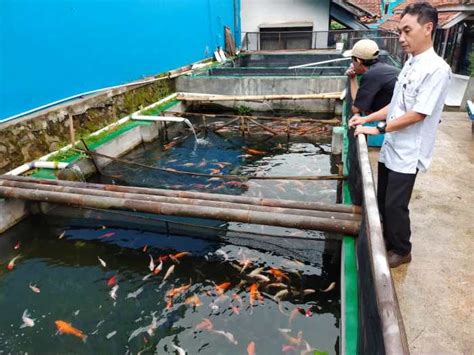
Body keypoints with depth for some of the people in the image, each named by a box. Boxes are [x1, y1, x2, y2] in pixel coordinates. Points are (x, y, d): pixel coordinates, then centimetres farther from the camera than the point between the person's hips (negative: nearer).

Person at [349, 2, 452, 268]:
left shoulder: (437, 69, -17)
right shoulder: (410, 64, 10)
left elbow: (418, 114, -20)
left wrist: (377, 129, -18)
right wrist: (366, 118, 6)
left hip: (408, 153, -8)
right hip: (391, 148, 8)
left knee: (395, 205, 3)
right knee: (382, 201, 17)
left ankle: (402, 251, 24)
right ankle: (388, 240, 37)